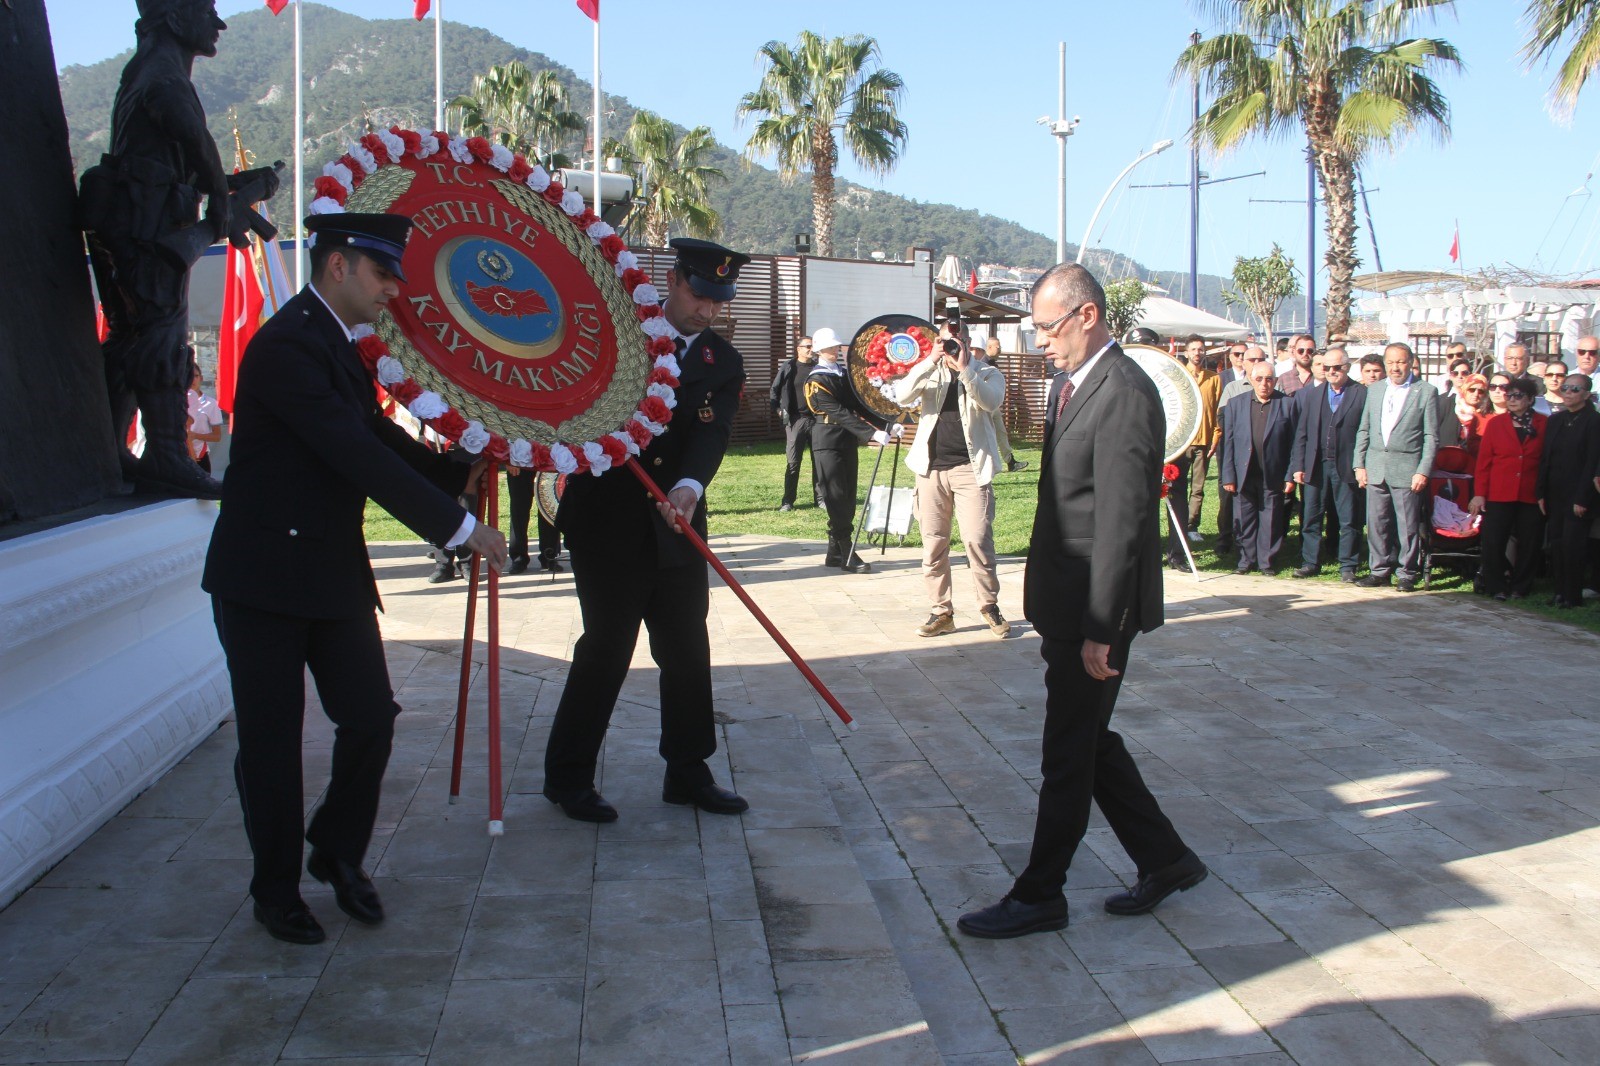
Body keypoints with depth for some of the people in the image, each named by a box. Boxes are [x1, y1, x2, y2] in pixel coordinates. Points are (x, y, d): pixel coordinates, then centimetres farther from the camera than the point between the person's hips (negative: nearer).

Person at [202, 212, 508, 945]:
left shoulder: (342, 347, 12)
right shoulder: (286, 347, -18)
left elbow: (380, 440, 16)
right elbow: (357, 457, -25)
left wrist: (464, 470, 4)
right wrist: (457, 526, -23)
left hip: (333, 571, 8)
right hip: (264, 575, -8)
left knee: (371, 717, 5)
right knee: (271, 739, 4)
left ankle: (339, 852, 27)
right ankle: (276, 889, 21)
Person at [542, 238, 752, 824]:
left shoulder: (723, 362, 5)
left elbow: (711, 432, -11)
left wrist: (689, 486, -30)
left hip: (676, 530, 3)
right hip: (606, 523, -3)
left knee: (688, 652, 7)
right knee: (606, 649, -1)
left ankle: (687, 773, 22)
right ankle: (568, 776, 13)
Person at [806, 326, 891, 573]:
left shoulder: (845, 374, 13)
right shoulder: (817, 381, -11)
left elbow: (860, 406, 15)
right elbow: (839, 413, -20)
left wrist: (886, 424, 0)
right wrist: (871, 434, -28)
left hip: (849, 442, 8)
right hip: (828, 443, -8)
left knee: (848, 499, 8)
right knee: (837, 499, -7)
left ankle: (835, 553, 16)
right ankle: (847, 556, -8)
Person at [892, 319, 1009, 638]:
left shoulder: (986, 373, 7)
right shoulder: (929, 373, 12)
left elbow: (991, 402, -15)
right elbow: (902, 396, -7)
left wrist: (965, 370, -22)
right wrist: (930, 362, -15)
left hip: (970, 468, -3)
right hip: (931, 468, 3)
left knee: (978, 539, -9)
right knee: (933, 543, 4)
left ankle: (989, 605, 10)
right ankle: (941, 612, 13)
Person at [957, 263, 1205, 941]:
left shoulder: (1124, 393, -18)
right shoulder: (1069, 383, 12)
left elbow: (1122, 521, -22)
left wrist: (1100, 628, -21)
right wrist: (1046, 600, 12)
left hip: (1094, 606, -10)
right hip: (1064, 602, 10)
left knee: (1070, 750, 3)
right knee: (1088, 740, 17)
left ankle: (1039, 896, 16)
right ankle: (1165, 860, 31)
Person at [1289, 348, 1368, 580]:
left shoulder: (1362, 394, -2)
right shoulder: (1311, 394, 11)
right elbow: (1301, 434, 10)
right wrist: (1298, 466, 3)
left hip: (1346, 467, -3)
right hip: (1315, 466, 4)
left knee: (1349, 521, 4)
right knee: (1310, 519, 6)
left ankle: (1347, 567, 12)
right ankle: (1310, 563, 16)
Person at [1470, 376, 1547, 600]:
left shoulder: (1543, 425, 3)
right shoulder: (1495, 423, 6)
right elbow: (1483, 461, 5)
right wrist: (1479, 493, -1)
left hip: (1531, 496, 0)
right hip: (1499, 495, 0)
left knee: (1528, 545, 5)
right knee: (1493, 542, -2)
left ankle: (1520, 588, 19)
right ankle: (1495, 587, 12)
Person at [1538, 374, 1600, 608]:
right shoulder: (1555, 421, 12)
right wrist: (1541, 492, 5)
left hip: (1579, 495, -6)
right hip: (1555, 495, 6)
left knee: (1572, 545, -6)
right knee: (1556, 545, 5)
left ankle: (1572, 597, 2)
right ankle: (1560, 594, 12)